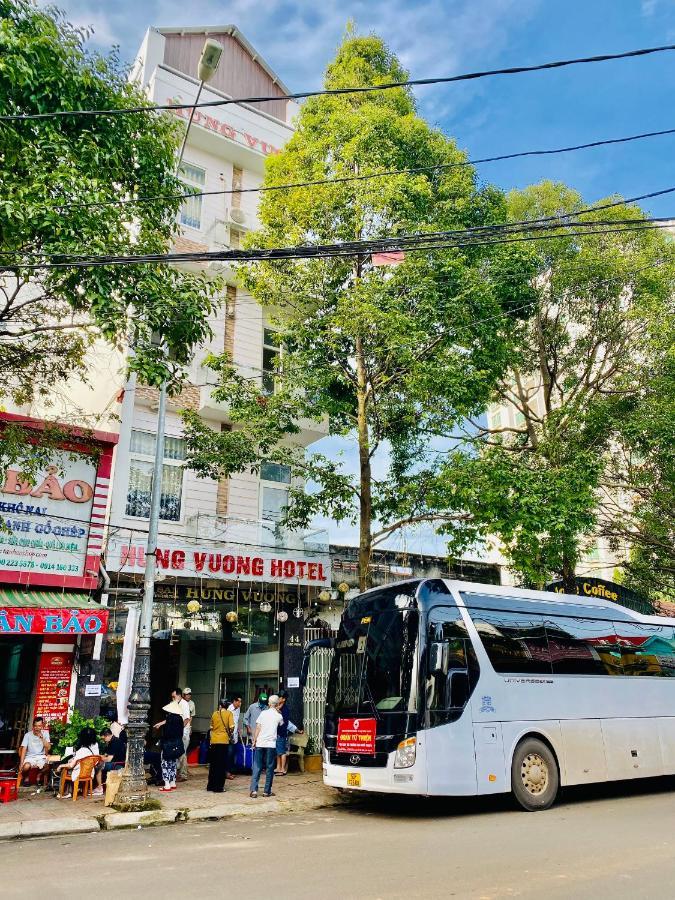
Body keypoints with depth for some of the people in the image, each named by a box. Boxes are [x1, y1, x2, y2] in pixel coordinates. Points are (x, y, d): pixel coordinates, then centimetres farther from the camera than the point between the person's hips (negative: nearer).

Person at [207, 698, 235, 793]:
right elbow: (231, 727, -9)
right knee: (222, 765, 3)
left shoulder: (214, 714, 7)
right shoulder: (229, 713, -2)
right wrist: (231, 735, 8)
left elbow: (211, 727, 11)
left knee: (213, 764, 15)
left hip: (214, 741, 4)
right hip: (224, 741, -4)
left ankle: (211, 785, 22)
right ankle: (219, 787, 3)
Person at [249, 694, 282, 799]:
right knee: (269, 768, 8)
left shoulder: (263, 713, 2)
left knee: (257, 767, 6)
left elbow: (257, 728, -1)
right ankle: (267, 791, 9)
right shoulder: (279, 716, 2)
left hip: (260, 743, 1)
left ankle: (254, 790, -2)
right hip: (271, 744, -1)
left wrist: (254, 740, 4)